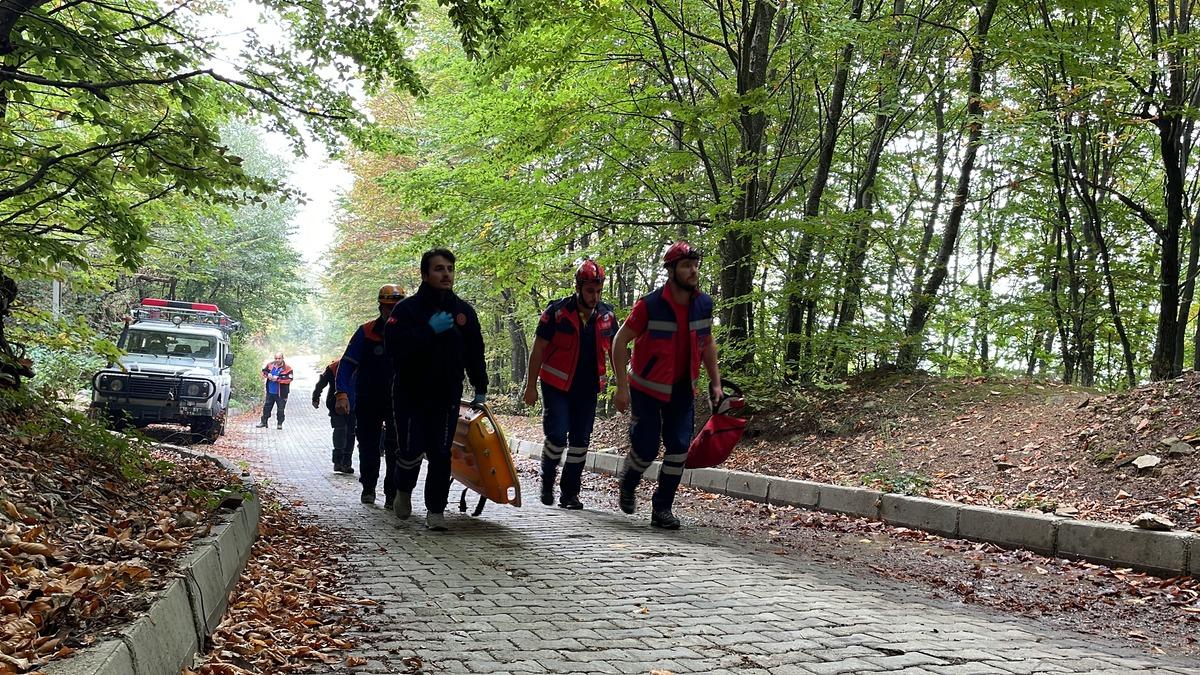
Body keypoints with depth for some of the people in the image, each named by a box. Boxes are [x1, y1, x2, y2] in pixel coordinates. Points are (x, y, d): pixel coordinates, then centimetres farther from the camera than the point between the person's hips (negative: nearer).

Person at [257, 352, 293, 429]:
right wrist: (267, 375, -7)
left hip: (281, 393, -4)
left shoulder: (287, 368, -12)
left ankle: (279, 423, 18)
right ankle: (263, 422, 25)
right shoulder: (270, 365, 3)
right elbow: (264, 371, 16)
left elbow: (289, 379, -20)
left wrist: (278, 378, -24)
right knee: (266, 407, 13)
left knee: (280, 409, 4)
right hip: (270, 392, 4)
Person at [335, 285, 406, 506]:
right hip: (368, 400, 0)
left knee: (396, 448, -9)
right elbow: (347, 364, -12)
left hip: (398, 399, 0)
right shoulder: (366, 332, -9)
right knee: (368, 446, 9)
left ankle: (392, 493, -3)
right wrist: (342, 394, -25)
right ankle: (368, 487, 28)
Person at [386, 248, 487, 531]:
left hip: (447, 395, 3)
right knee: (412, 450, -7)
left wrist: (480, 388, 14)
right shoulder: (408, 308, -6)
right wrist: (430, 330, -23)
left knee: (441, 454, -1)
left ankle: (436, 510, 8)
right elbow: (394, 344, -20)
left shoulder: (464, 311, 6)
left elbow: (475, 352, 14)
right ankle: (404, 490, 24)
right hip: (411, 393, -3)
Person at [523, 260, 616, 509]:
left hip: (587, 388, 4)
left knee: (580, 441, 5)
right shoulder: (557, 311, -11)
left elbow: (615, 351, 10)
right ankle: (547, 481, 15)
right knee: (557, 436, -12)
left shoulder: (606, 315, 0)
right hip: (557, 386, -4)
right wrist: (531, 386, -6)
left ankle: (570, 493, 18)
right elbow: (538, 350, -5)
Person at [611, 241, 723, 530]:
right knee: (646, 448, -2)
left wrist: (715, 382, 8)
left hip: (682, 389, 4)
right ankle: (627, 485, 31)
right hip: (648, 387, -4)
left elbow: (707, 343, 12)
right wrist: (622, 387, -15)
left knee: (679, 447, -2)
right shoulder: (649, 305, -19)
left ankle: (662, 508, 10)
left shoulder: (703, 304, -3)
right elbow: (620, 341, -12)